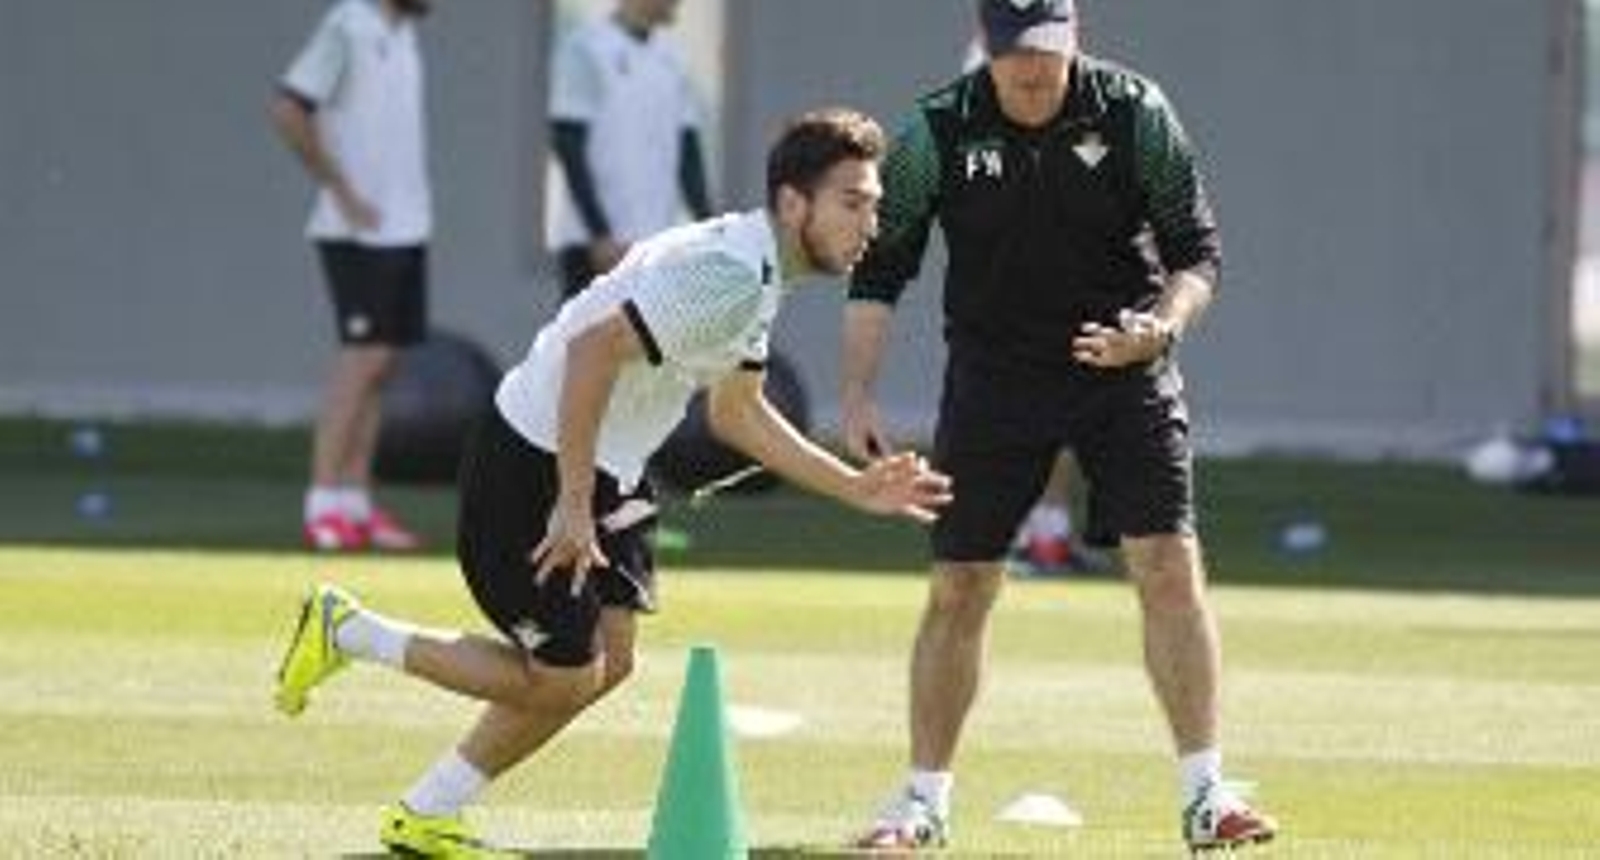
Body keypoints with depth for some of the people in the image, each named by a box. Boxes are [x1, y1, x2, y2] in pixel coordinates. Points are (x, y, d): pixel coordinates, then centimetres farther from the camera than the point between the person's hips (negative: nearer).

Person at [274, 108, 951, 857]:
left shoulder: (761, 277, 8)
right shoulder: (727, 274, -25)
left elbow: (737, 414, 20)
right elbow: (595, 348, -32)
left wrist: (857, 489, 16)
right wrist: (573, 505, -29)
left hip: (601, 477, 10)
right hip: (531, 471, -10)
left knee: (607, 663, 9)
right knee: (562, 676, -2)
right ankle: (346, 632, 12)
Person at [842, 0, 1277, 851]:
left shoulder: (1134, 114, -10)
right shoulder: (937, 132, -8)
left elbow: (1197, 251, -5)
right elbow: (878, 268, -2)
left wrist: (1161, 326, -25)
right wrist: (857, 394, -11)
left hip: (1123, 370, -1)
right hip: (993, 376, 1)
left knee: (1169, 566, -12)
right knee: (957, 589, 3)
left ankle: (1204, 792, -8)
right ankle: (924, 797, 15)